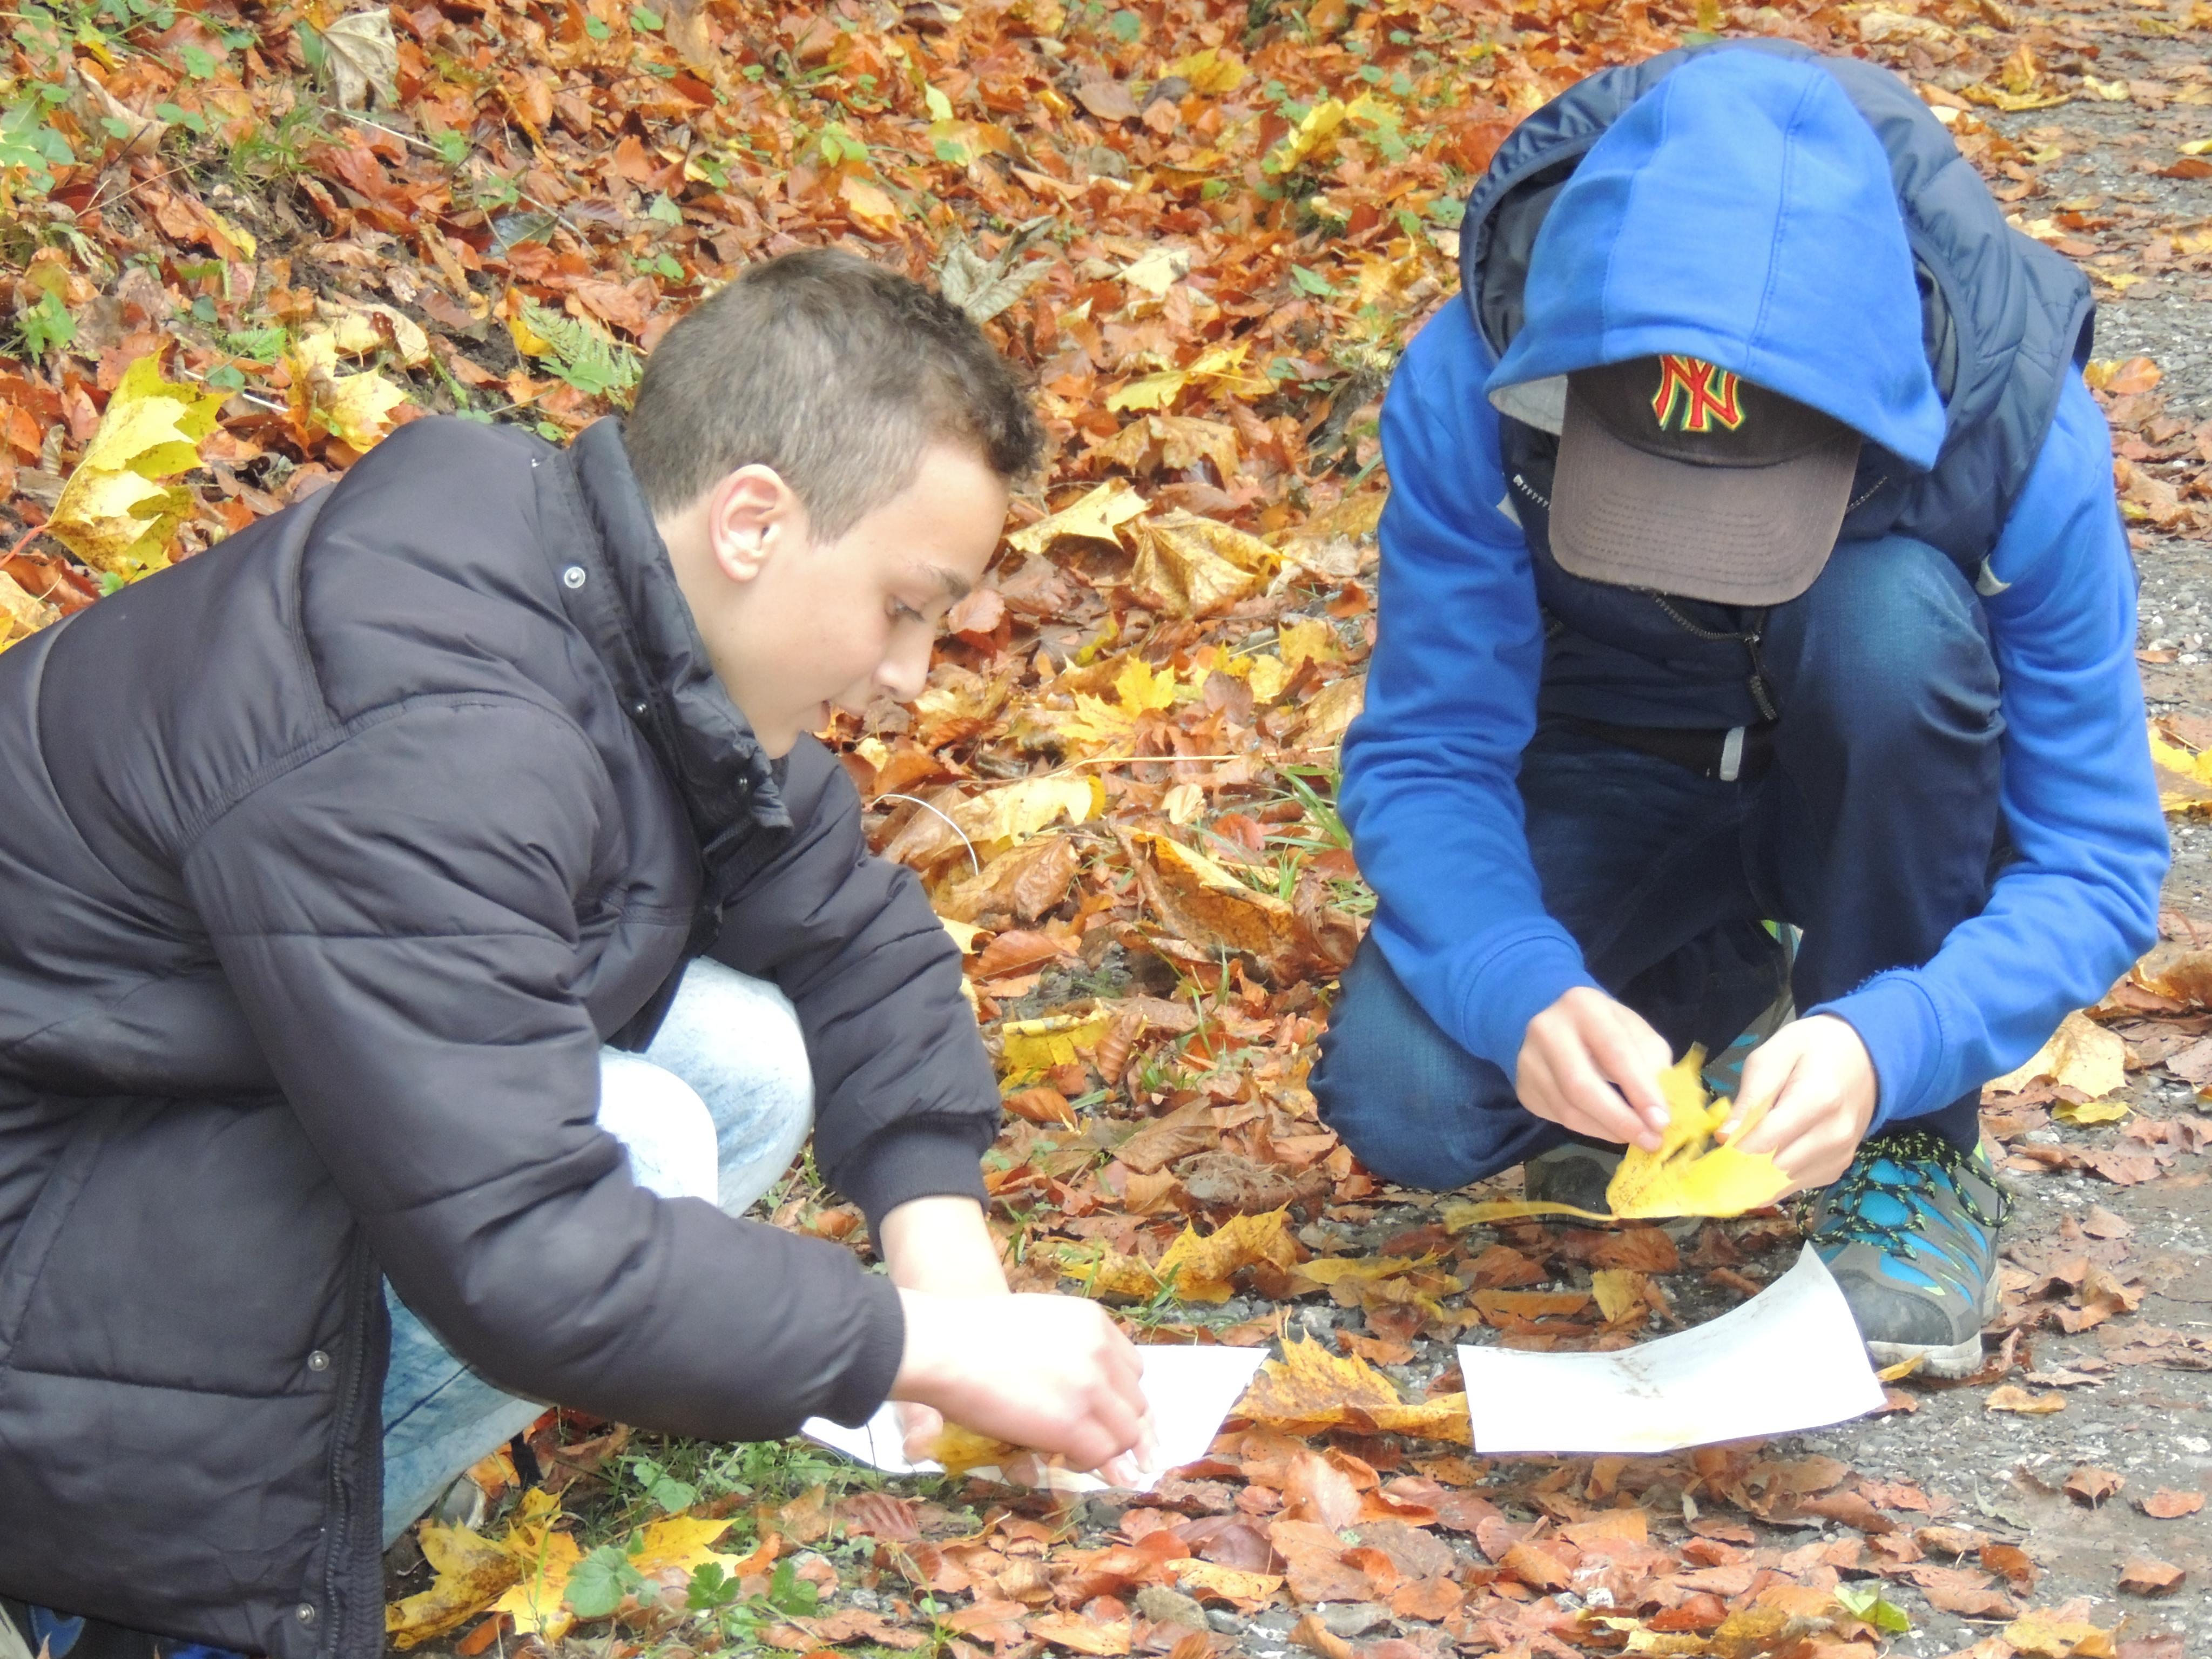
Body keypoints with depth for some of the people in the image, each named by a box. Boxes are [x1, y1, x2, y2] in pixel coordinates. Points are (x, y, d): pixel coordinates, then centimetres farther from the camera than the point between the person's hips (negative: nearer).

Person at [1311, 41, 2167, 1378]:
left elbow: (2096, 865, -25)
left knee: (1890, 616, -35)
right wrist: (1527, 991, -42)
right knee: (1404, 1104, -24)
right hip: (1614, 771, 1)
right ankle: (1724, 985, 10)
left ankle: (1913, 1153, -14)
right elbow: (1422, 758, -21)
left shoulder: (2021, 430, -32)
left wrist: (1884, 1050, -44)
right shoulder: (1470, 389, -30)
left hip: (1888, 791, -1)